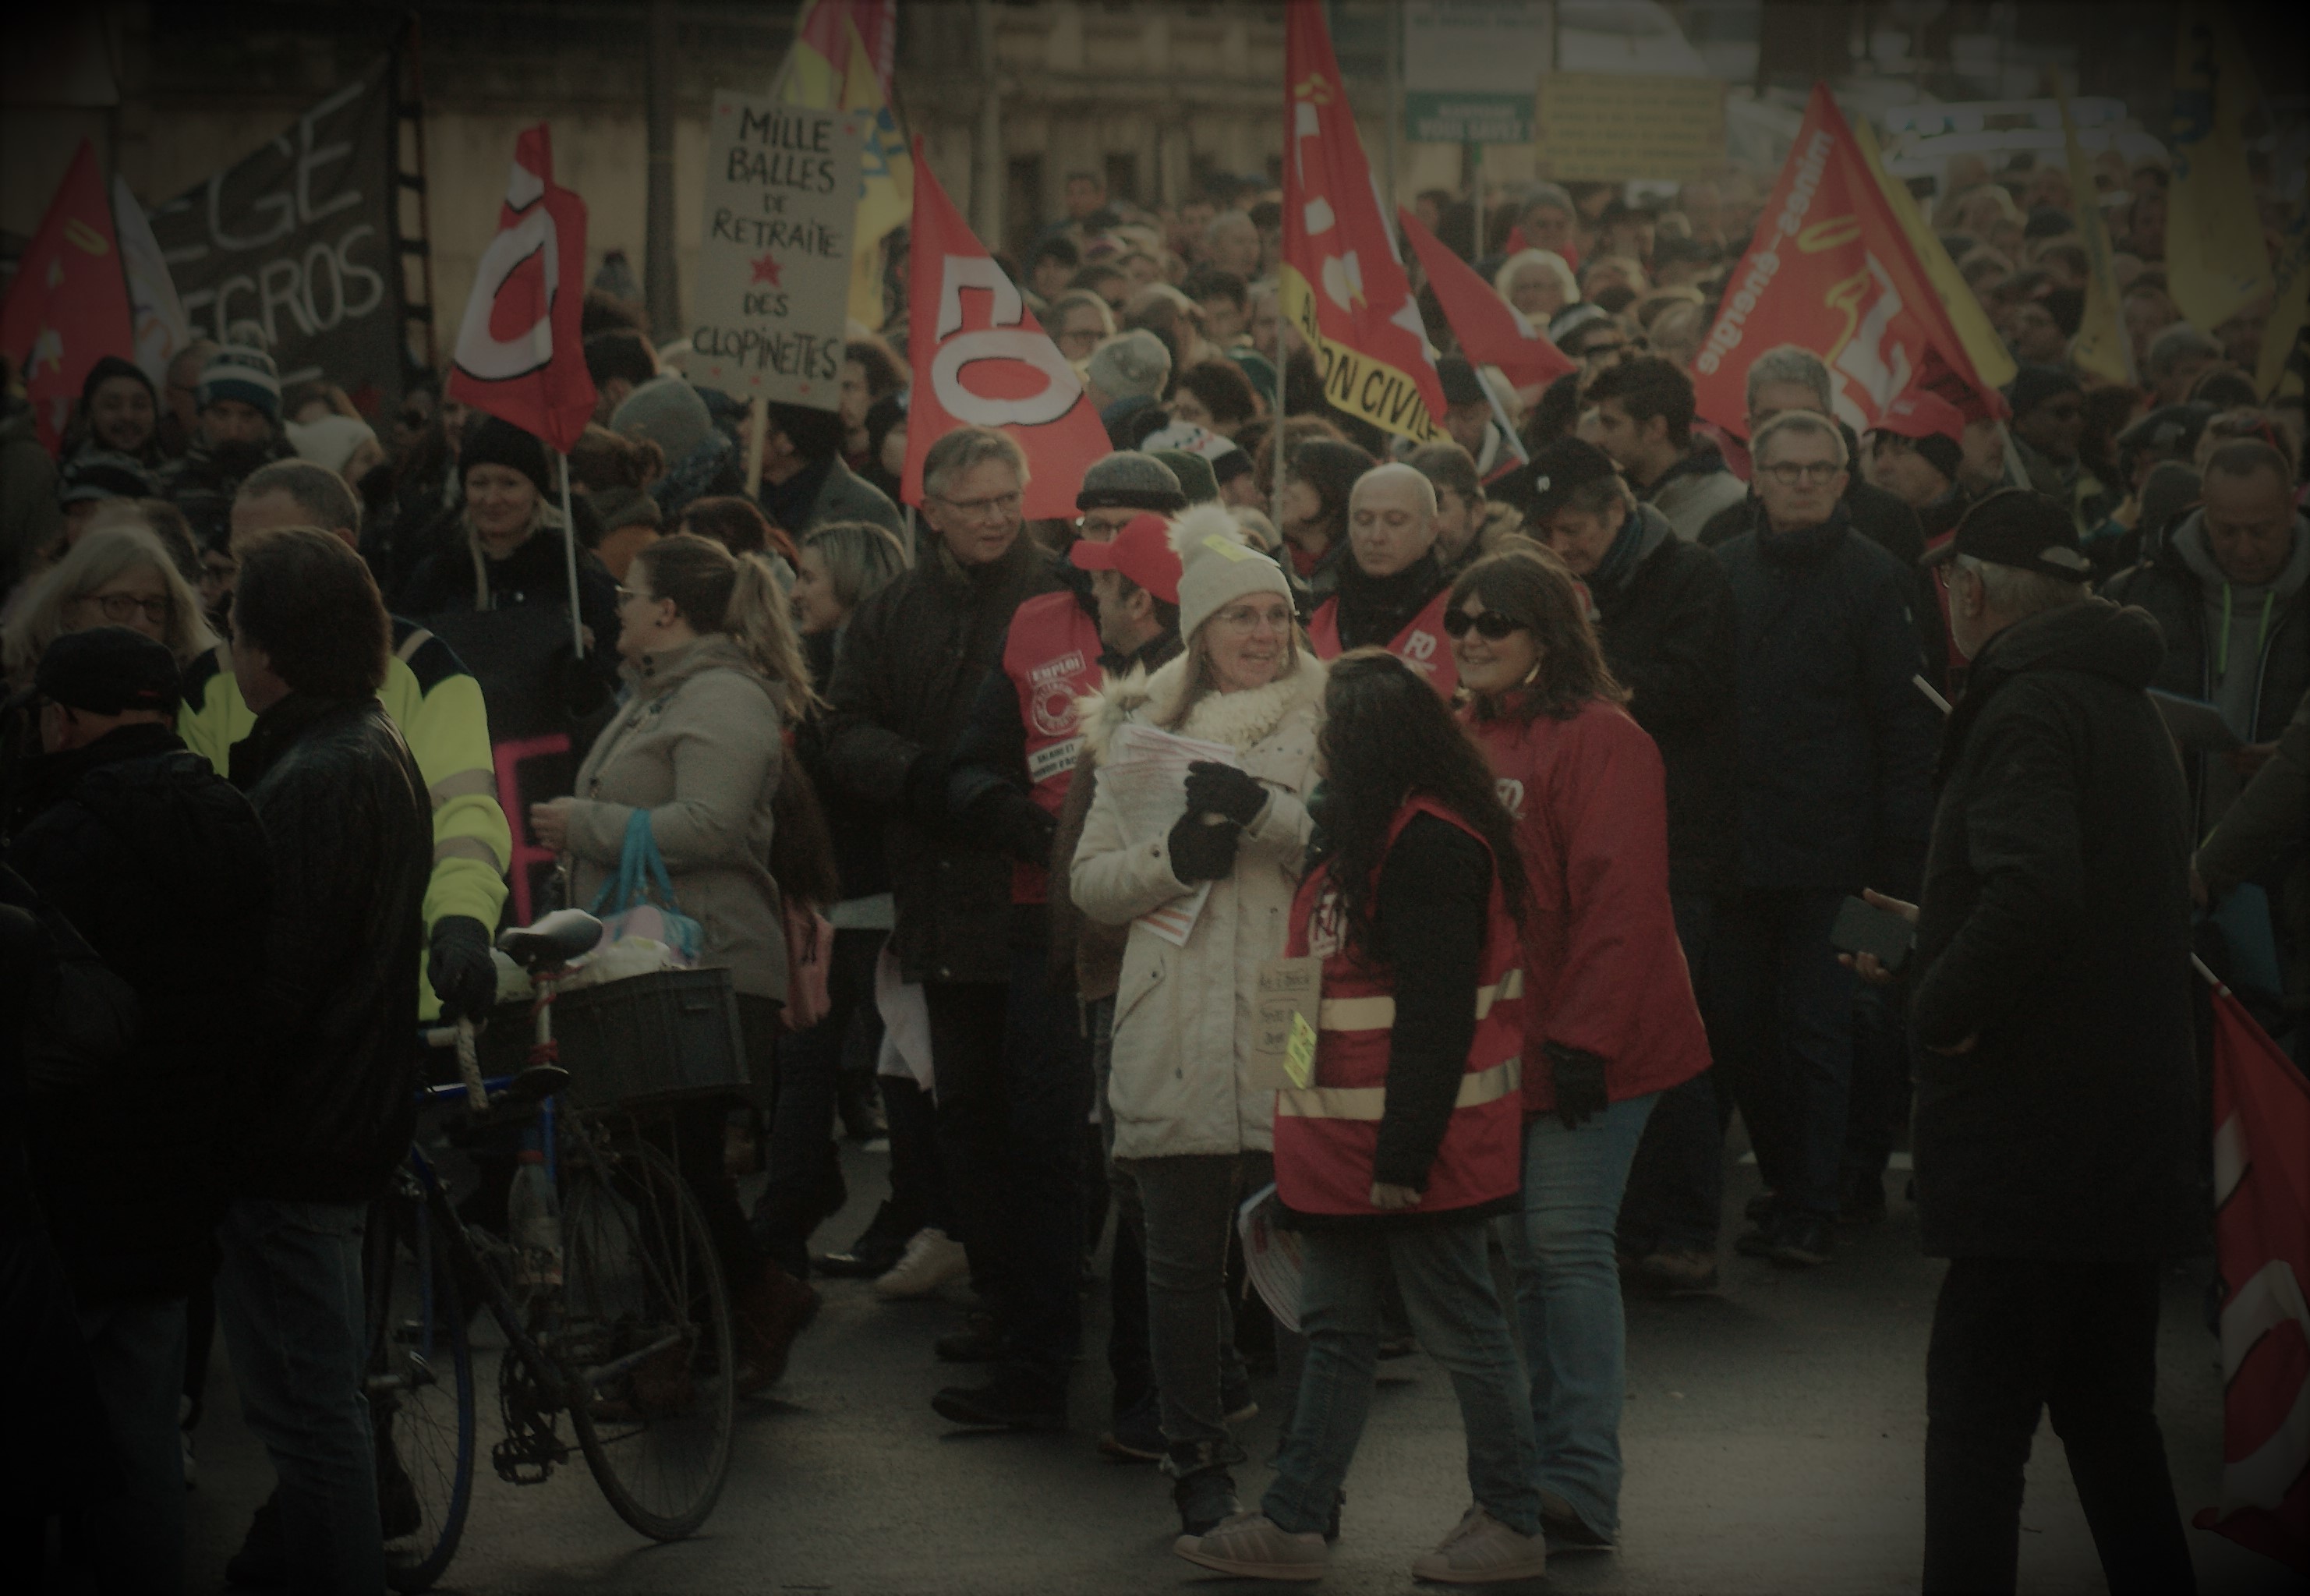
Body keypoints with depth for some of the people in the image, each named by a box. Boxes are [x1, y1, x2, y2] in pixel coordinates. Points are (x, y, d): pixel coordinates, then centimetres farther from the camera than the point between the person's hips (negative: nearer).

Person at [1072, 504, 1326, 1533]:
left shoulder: (1328, 725, 7)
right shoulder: (1144, 733, 13)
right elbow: (1089, 882, 10)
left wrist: (1265, 812, -17)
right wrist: (1171, 859, -8)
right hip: (1173, 1041, 2)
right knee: (1182, 1261, 5)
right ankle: (1196, 1460, 16)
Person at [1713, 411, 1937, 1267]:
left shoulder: (1874, 577, -2)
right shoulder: (1725, 570, 9)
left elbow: (1906, 717, -4)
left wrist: (1900, 841, -10)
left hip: (1829, 844, -4)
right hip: (1736, 839, 4)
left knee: (1813, 1027, -2)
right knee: (1739, 1023, 7)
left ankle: (1809, 1206, 5)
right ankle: (1788, 1185, 20)